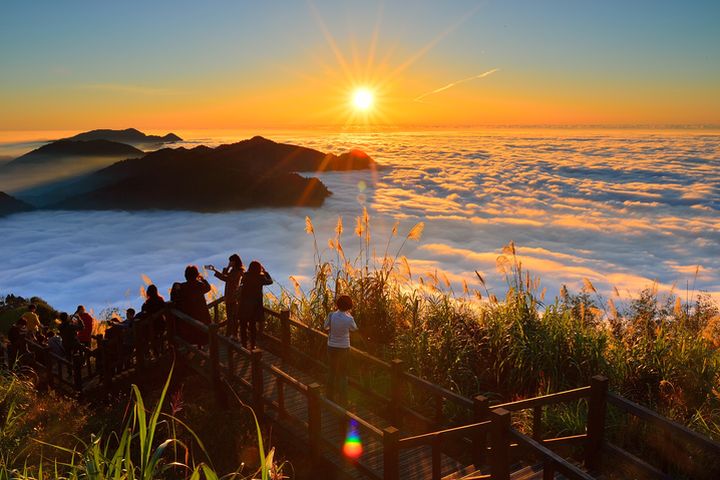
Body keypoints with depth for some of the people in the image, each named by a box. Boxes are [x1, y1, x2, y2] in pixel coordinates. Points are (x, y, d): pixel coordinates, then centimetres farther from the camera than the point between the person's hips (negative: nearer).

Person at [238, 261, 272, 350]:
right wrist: (265, 271, 17)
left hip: (244, 305, -1)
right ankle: (252, 345, 18)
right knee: (253, 326, 14)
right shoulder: (260, 277, -9)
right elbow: (270, 281, 10)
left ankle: (244, 345, 12)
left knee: (243, 326, 10)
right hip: (255, 306, 1)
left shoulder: (245, 276, -9)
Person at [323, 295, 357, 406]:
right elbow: (354, 328, 2)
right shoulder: (349, 319, -20)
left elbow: (325, 327, 4)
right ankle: (342, 400, 22)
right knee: (343, 374, 15)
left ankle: (331, 397, 32)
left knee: (332, 371, 22)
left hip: (332, 347, 3)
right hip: (344, 348, -2)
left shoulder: (331, 315, -13)